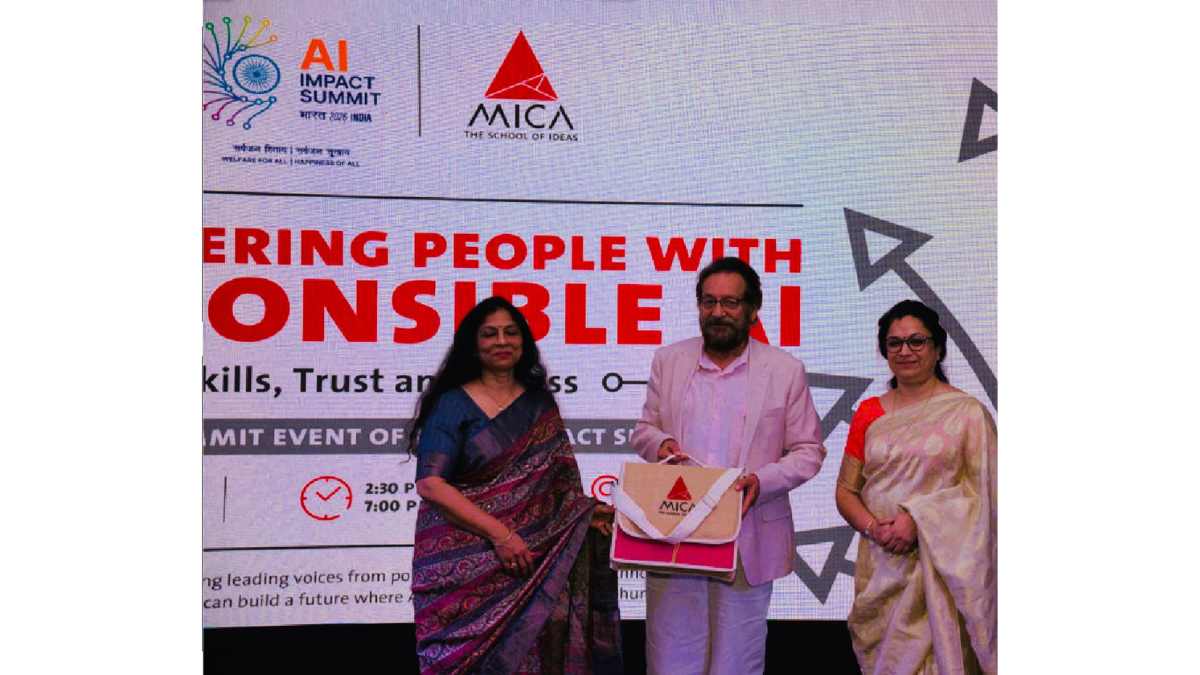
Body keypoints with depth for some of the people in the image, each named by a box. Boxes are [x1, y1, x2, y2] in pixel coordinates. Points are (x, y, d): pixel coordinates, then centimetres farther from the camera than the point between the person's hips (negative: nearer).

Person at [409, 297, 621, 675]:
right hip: (468, 565, -4)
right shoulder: (453, 404, -4)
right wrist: (499, 533, -18)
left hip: (535, 563, 4)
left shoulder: (540, 402, 12)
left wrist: (584, 510, -1)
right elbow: (430, 484, -13)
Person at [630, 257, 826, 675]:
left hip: (747, 538, -1)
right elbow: (644, 428, 16)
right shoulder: (668, 361, 6)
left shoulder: (785, 370, -1)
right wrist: (660, 444, -7)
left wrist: (762, 480, -15)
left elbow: (808, 451, 3)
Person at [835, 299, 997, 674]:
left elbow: (983, 493, -7)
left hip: (942, 567, -3)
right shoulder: (868, 413, 9)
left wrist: (917, 520, -16)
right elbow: (845, 491, 10)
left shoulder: (967, 412, -2)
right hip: (879, 566, 3)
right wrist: (873, 527, -9)